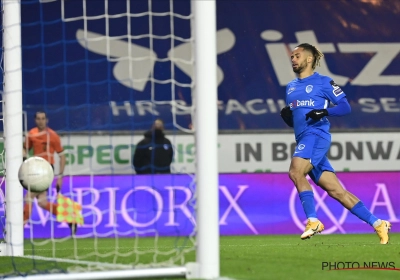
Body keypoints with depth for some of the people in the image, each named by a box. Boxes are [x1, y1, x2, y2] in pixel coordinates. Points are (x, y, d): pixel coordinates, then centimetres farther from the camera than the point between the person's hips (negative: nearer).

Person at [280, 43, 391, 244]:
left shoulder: (323, 82, 2)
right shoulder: (290, 87, 22)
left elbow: (345, 107, -1)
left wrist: (325, 111, -16)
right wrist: (286, 116, 5)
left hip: (316, 135, -7)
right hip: (303, 140, 7)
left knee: (296, 172, -28)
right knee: (336, 191, 1)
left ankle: (313, 221, -24)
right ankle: (377, 224, 3)